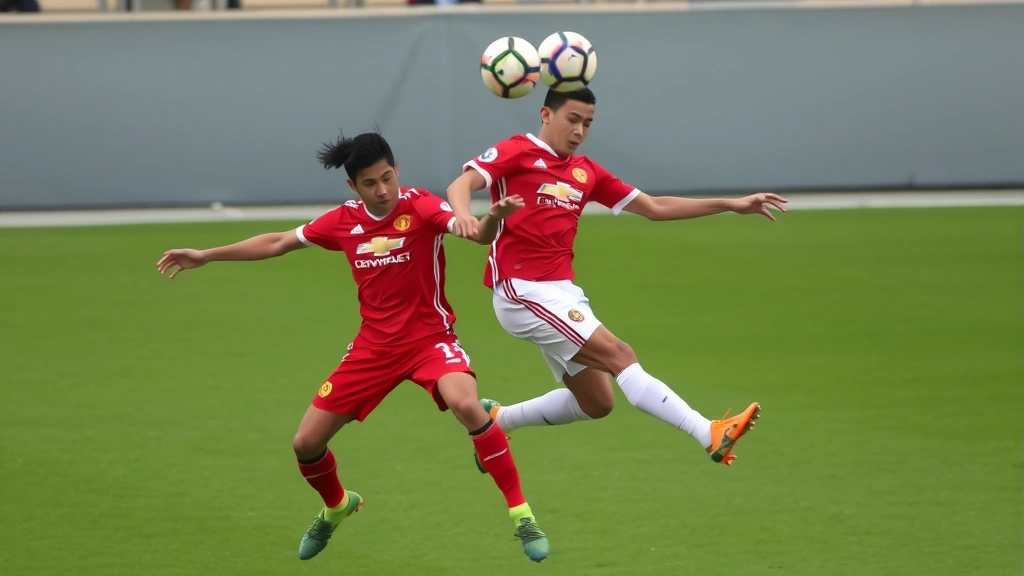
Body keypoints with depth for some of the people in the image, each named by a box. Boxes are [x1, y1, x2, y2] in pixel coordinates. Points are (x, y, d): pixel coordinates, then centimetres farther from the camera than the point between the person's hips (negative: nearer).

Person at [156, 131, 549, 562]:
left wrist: (494, 218, -55)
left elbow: (478, 234, -31)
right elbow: (278, 242, 13)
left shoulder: (420, 207, -15)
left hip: (429, 337, -5)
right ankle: (336, 507, 40)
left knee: (466, 404, -36)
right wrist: (205, 256, 15)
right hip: (374, 346, 5)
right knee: (306, 443, 5)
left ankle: (520, 514, -24)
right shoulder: (344, 221, -1)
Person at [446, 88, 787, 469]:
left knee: (597, 402, 9)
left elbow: (653, 208, 19)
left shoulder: (586, 173, 16)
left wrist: (732, 205, 14)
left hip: (562, 292, 9)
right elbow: (461, 185, -17)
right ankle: (711, 436, -24)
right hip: (523, 290, -9)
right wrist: (462, 214, -42)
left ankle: (496, 420, 26)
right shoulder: (517, 152, -3)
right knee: (619, 355, -17)